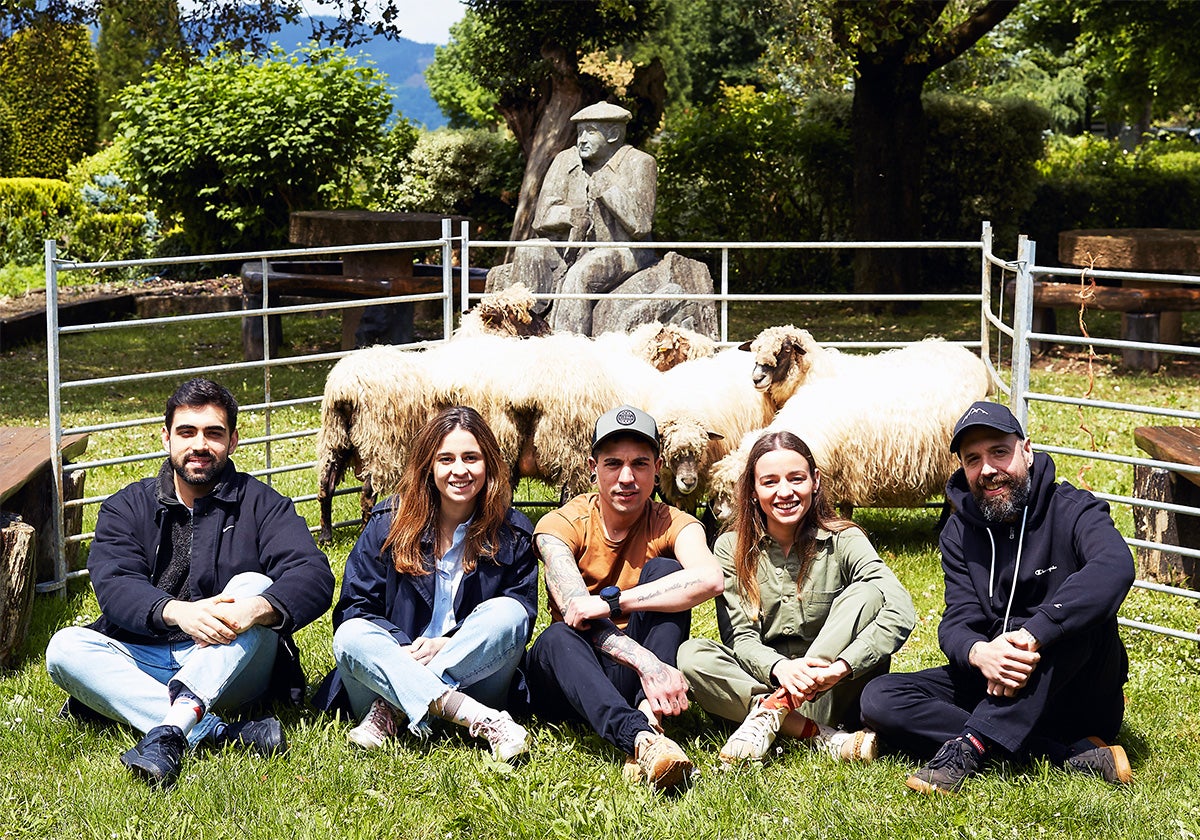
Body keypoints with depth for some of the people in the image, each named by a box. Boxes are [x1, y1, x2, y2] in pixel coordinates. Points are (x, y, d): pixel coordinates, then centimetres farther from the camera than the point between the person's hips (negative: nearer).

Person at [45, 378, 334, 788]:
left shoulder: (260, 505, 6)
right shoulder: (126, 508, 10)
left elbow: (314, 576, -11)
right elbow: (114, 586, -8)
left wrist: (256, 608, -34)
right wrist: (177, 612, -30)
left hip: (231, 672, -2)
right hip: (145, 660, 2)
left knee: (253, 584, -26)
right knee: (65, 648, -23)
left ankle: (169, 732, -44)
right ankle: (221, 733, -40)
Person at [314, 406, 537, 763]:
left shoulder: (512, 533, 3)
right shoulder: (390, 522, 3)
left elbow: (522, 617, -1)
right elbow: (353, 608, 0)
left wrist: (447, 644, -16)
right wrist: (402, 650, -19)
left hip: (473, 675, 0)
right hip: (392, 664, 0)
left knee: (507, 612, -27)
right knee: (351, 637, -30)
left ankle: (390, 708, -28)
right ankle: (482, 721, -42)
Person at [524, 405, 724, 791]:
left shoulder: (670, 524, -3)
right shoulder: (561, 524, -6)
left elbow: (709, 578, -28)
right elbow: (577, 614, -23)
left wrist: (611, 601, -33)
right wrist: (647, 662, -39)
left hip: (632, 682, 1)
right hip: (566, 678, -1)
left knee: (663, 570, -20)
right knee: (557, 638, -35)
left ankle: (649, 715, -38)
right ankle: (640, 738, -59)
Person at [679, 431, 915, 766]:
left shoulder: (842, 541, -6)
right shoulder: (732, 549, 0)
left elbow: (901, 610, -21)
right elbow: (740, 637, -7)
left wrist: (841, 667, -37)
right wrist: (779, 668, -31)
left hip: (831, 692, -1)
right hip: (761, 682, 1)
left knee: (867, 592, -22)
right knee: (691, 654, -25)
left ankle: (772, 710, -28)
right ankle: (820, 735, -33)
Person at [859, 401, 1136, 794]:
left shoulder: (1072, 511, -11)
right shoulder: (960, 532, 5)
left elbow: (1115, 567, -34)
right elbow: (957, 622, -6)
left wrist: (1032, 635, -43)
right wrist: (979, 653, -32)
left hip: (1081, 696, -4)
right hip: (997, 684, 5)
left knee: (1077, 612, -34)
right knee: (880, 698, -16)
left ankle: (972, 745, -33)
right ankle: (1067, 753, -24)